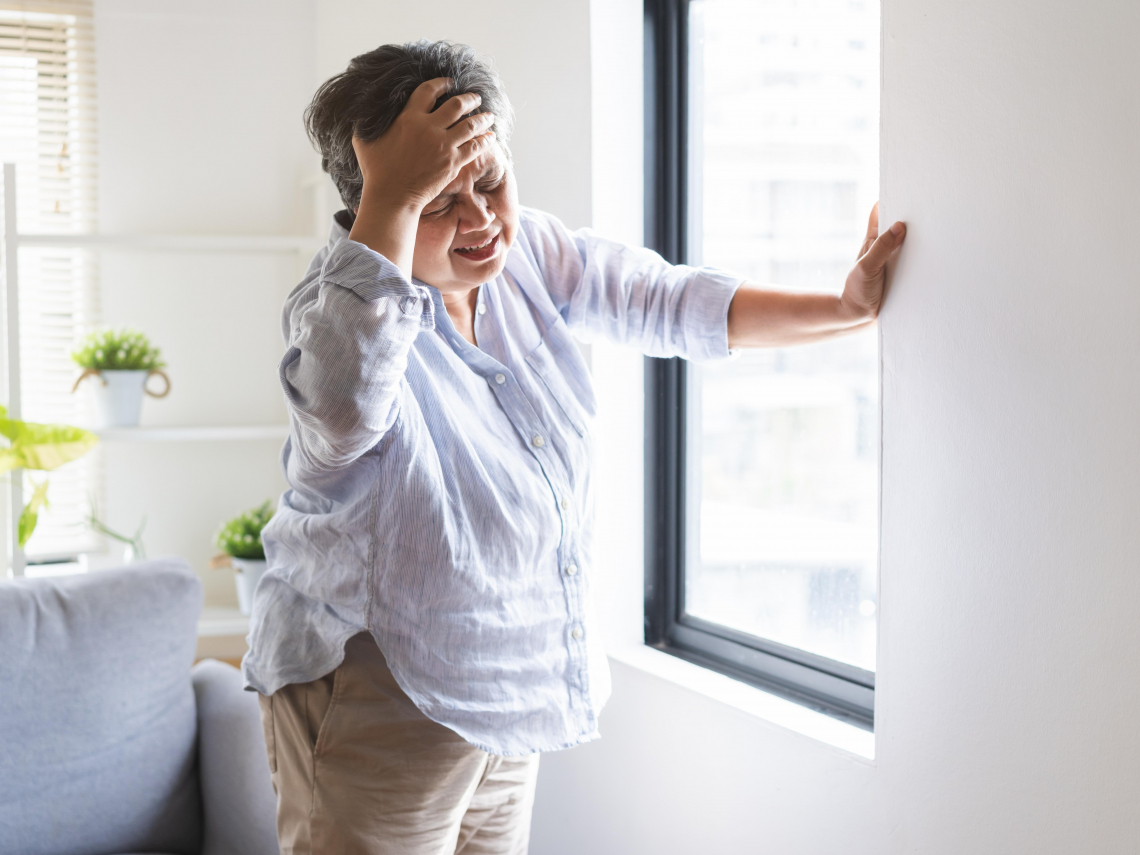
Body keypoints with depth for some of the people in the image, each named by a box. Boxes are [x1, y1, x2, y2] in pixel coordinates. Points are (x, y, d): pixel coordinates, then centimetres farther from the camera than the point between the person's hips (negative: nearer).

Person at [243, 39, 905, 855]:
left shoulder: (524, 250, -2)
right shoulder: (350, 297, -24)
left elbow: (670, 306, 7)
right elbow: (345, 405, -48)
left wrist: (846, 310, 2)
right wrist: (392, 202, -47)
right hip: (378, 698, -7)